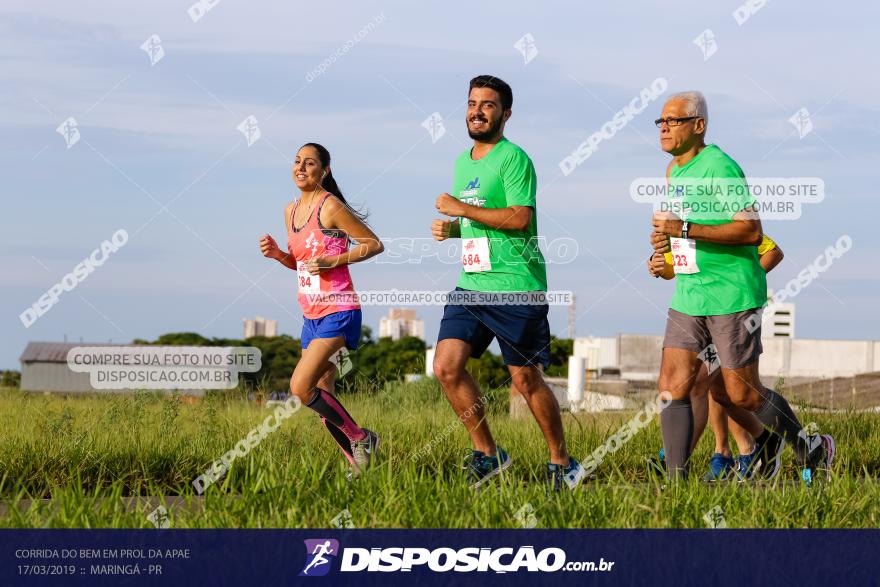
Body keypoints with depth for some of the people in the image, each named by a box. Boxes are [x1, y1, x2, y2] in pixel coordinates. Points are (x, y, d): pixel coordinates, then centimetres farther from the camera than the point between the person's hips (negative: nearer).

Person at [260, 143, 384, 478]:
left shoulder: (330, 206, -11)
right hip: (311, 315, 8)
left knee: (300, 386, -19)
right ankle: (358, 464, 16)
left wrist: (334, 261, -16)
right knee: (320, 395, 6)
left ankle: (360, 438, -2)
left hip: (337, 313, -8)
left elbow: (374, 245, -7)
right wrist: (277, 254, 4)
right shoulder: (291, 211, 12)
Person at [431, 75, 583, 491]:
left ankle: (562, 463, 15)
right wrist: (449, 227, 8)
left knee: (526, 379, -1)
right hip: (471, 285, 8)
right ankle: (486, 453, 7)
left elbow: (520, 218, -19)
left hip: (516, 287, -8)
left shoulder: (513, 158, -9)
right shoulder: (463, 162, 17)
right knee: (446, 366, -6)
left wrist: (461, 208, -16)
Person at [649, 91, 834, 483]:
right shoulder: (674, 171, 12)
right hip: (687, 298, 8)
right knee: (672, 388, -4)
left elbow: (752, 231, -22)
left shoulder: (720, 167, -16)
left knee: (741, 395, 1)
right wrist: (666, 239, 6)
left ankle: (811, 449, 24)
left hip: (731, 296, -8)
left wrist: (685, 230, -27)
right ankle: (675, 481, -1)